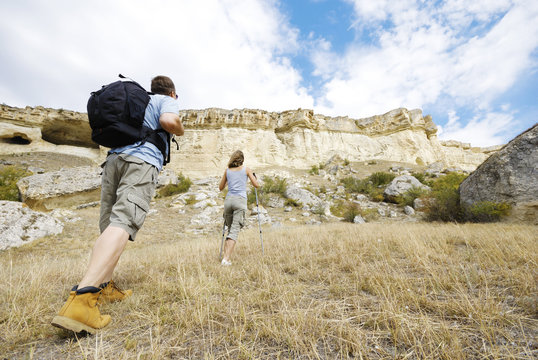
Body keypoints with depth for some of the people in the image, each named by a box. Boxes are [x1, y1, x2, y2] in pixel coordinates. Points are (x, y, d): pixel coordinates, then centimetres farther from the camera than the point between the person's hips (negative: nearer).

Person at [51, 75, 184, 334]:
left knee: (109, 225, 8)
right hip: (143, 160, -7)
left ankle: (104, 287, 8)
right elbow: (169, 121, -9)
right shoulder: (167, 101, 15)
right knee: (123, 223, -21)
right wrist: (180, 130, 11)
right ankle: (81, 298, -32)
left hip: (114, 158, 7)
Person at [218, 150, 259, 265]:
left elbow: (220, 188, 20)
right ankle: (226, 259, -13)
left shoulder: (227, 170, 14)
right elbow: (257, 185, 6)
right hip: (240, 200, -3)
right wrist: (254, 177, 26)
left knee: (230, 228, 16)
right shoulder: (246, 169, 7)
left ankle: (225, 256, 12)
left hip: (228, 200, 4)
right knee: (235, 230, -5)